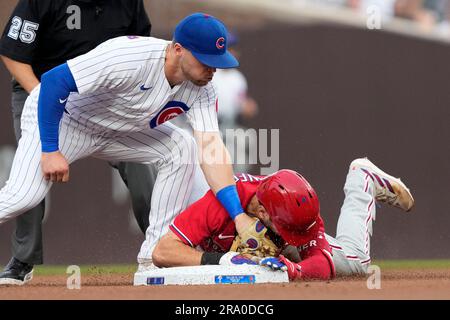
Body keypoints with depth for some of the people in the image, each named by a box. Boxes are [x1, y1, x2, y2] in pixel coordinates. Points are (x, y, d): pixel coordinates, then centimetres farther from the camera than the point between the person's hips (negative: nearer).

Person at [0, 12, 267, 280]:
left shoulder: (202, 90, -15)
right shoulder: (132, 57, -35)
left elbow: (212, 149, -18)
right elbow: (53, 80, -31)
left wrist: (238, 216, -29)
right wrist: (50, 150, -30)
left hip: (115, 131, 6)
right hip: (61, 117, -6)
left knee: (183, 150, -11)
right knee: (24, 195, -27)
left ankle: (154, 258, -6)